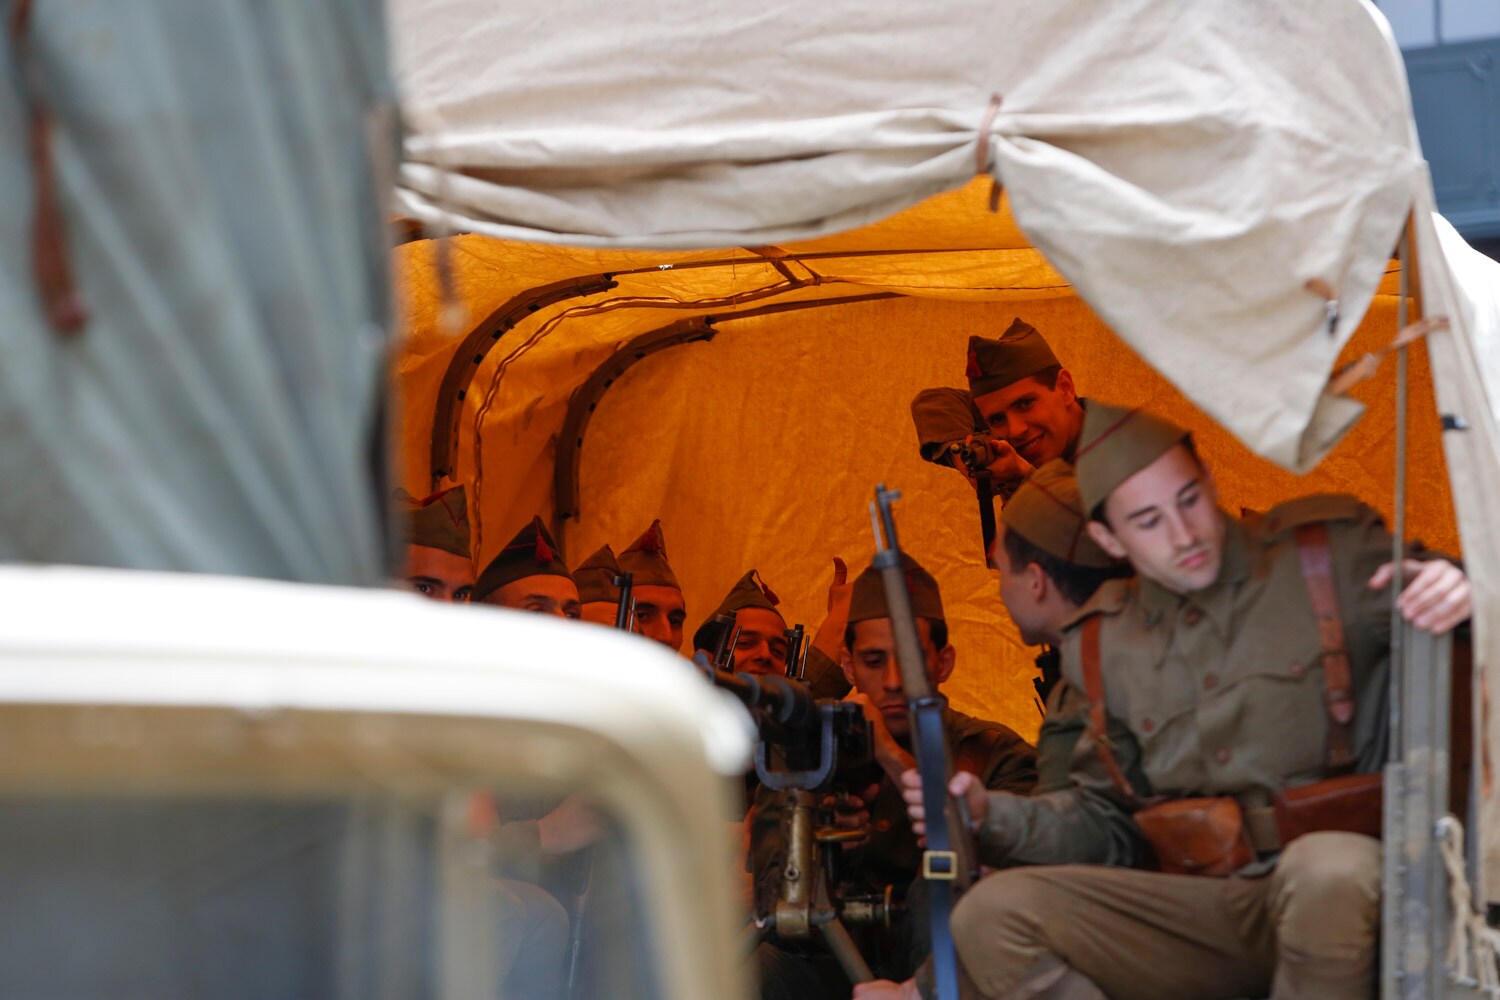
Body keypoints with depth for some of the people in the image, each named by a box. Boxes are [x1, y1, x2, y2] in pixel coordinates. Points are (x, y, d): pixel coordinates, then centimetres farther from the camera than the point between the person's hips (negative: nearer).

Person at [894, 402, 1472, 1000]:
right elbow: (1105, 821, 20)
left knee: (1326, 870, -41)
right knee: (990, 915, -16)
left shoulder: (1333, 553, 0)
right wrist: (989, 816, 2)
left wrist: (1459, 600, -25)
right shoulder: (1103, 644, 12)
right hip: (1197, 907, 4)